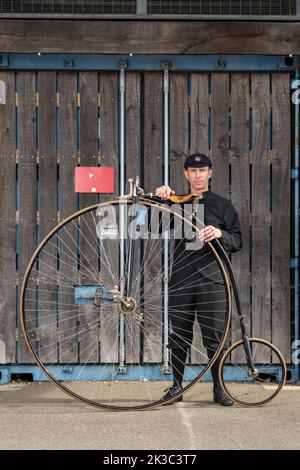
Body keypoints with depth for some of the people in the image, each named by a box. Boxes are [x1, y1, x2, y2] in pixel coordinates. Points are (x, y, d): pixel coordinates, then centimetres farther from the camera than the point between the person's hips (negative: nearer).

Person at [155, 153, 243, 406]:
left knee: (214, 336, -1)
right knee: (178, 335, 5)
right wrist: (160, 197, -10)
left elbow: (238, 242, 5)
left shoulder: (222, 205, 10)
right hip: (181, 278, 2)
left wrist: (220, 234, -16)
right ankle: (176, 386, 15)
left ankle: (219, 388, 7)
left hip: (211, 279, -2)